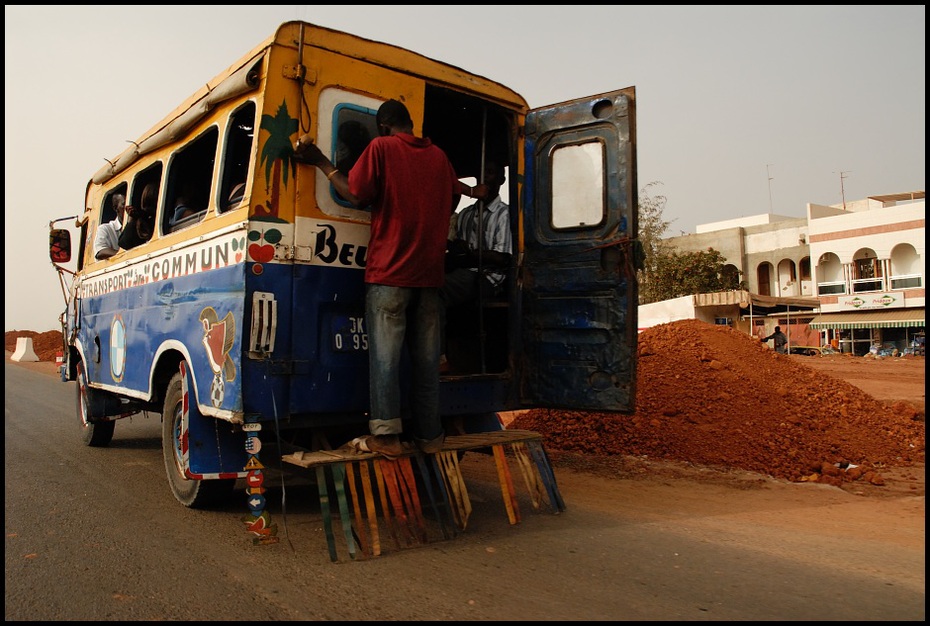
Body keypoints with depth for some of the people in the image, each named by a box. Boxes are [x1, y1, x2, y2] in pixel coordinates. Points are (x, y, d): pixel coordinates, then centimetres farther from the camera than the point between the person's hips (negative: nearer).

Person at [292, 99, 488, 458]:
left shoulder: (381, 147, -1)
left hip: (389, 272, -5)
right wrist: (473, 192, 51)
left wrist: (321, 162, 3)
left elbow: (356, 196, -7)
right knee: (426, 358, 8)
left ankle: (386, 436, -4)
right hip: (429, 274, 5)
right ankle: (429, 435, 13)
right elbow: (452, 198, 28)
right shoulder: (438, 155, 15)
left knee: (385, 356, -3)